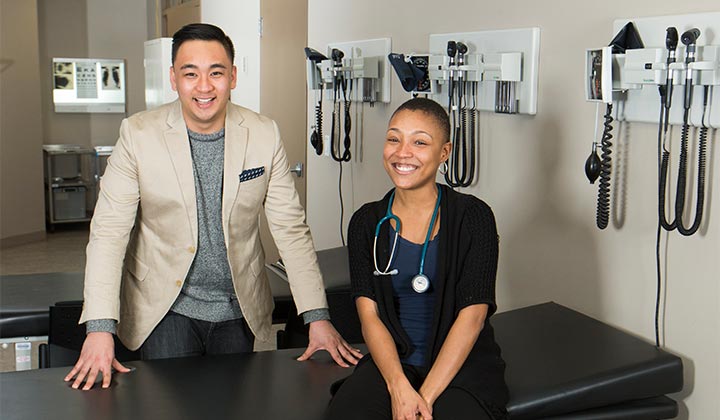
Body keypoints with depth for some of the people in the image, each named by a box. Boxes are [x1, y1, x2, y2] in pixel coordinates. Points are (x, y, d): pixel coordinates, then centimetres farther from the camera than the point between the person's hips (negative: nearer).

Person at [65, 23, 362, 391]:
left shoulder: (264, 135, -7)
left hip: (238, 308, 2)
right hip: (166, 306, -2)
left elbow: (290, 228, -4)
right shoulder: (138, 134, -11)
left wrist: (318, 318, -9)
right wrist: (100, 328, -21)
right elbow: (108, 231, -12)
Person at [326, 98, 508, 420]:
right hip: (392, 361, 2)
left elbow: (472, 316, -9)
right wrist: (399, 387, -17)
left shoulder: (473, 216, -3)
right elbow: (369, 314, -2)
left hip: (463, 363, -1)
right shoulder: (367, 223, 6)